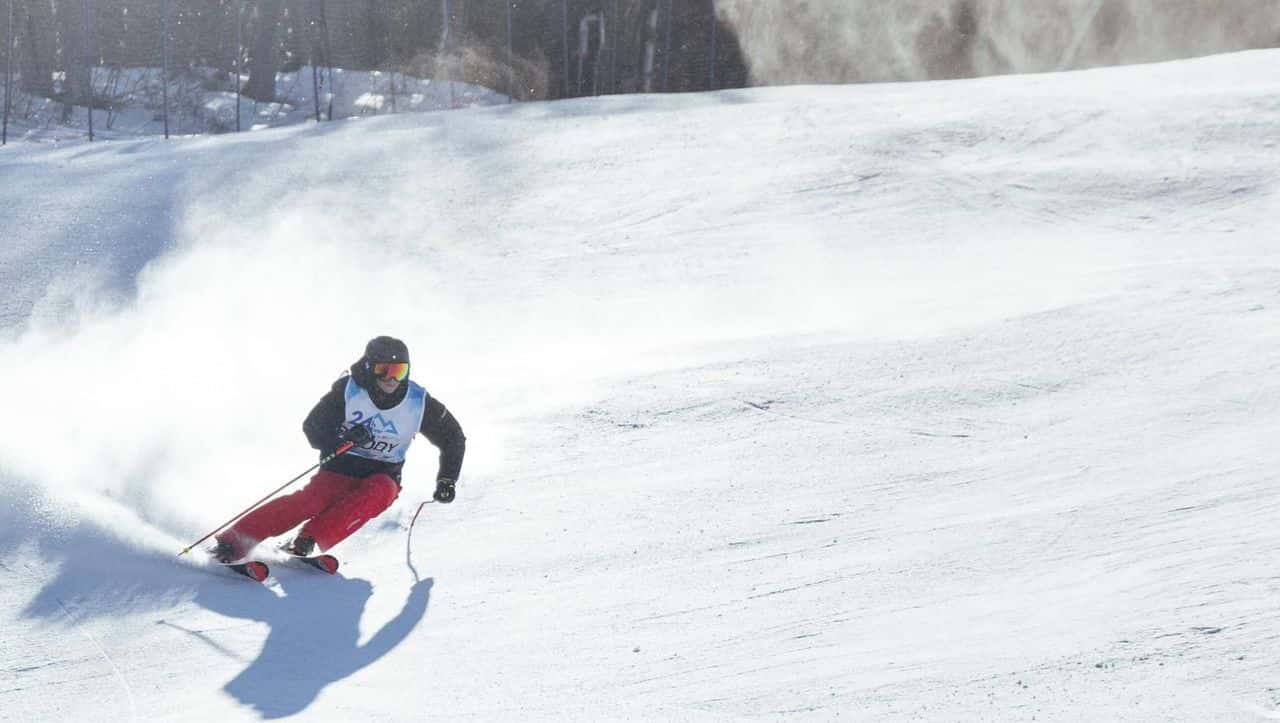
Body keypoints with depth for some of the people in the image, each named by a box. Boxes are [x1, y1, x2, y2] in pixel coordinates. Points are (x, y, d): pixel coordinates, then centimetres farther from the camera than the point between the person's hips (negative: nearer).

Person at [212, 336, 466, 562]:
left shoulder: (419, 403, -7)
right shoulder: (348, 390, -10)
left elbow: (453, 439, 8)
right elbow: (312, 428, -5)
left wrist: (447, 481, -2)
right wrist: (343, 440, -25)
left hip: (383, 476, 2)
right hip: (340, 470, -1)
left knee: (381, 491, -35)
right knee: (310, 501, -31)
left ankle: (307, 542, -39)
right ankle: (233, 543, -32)